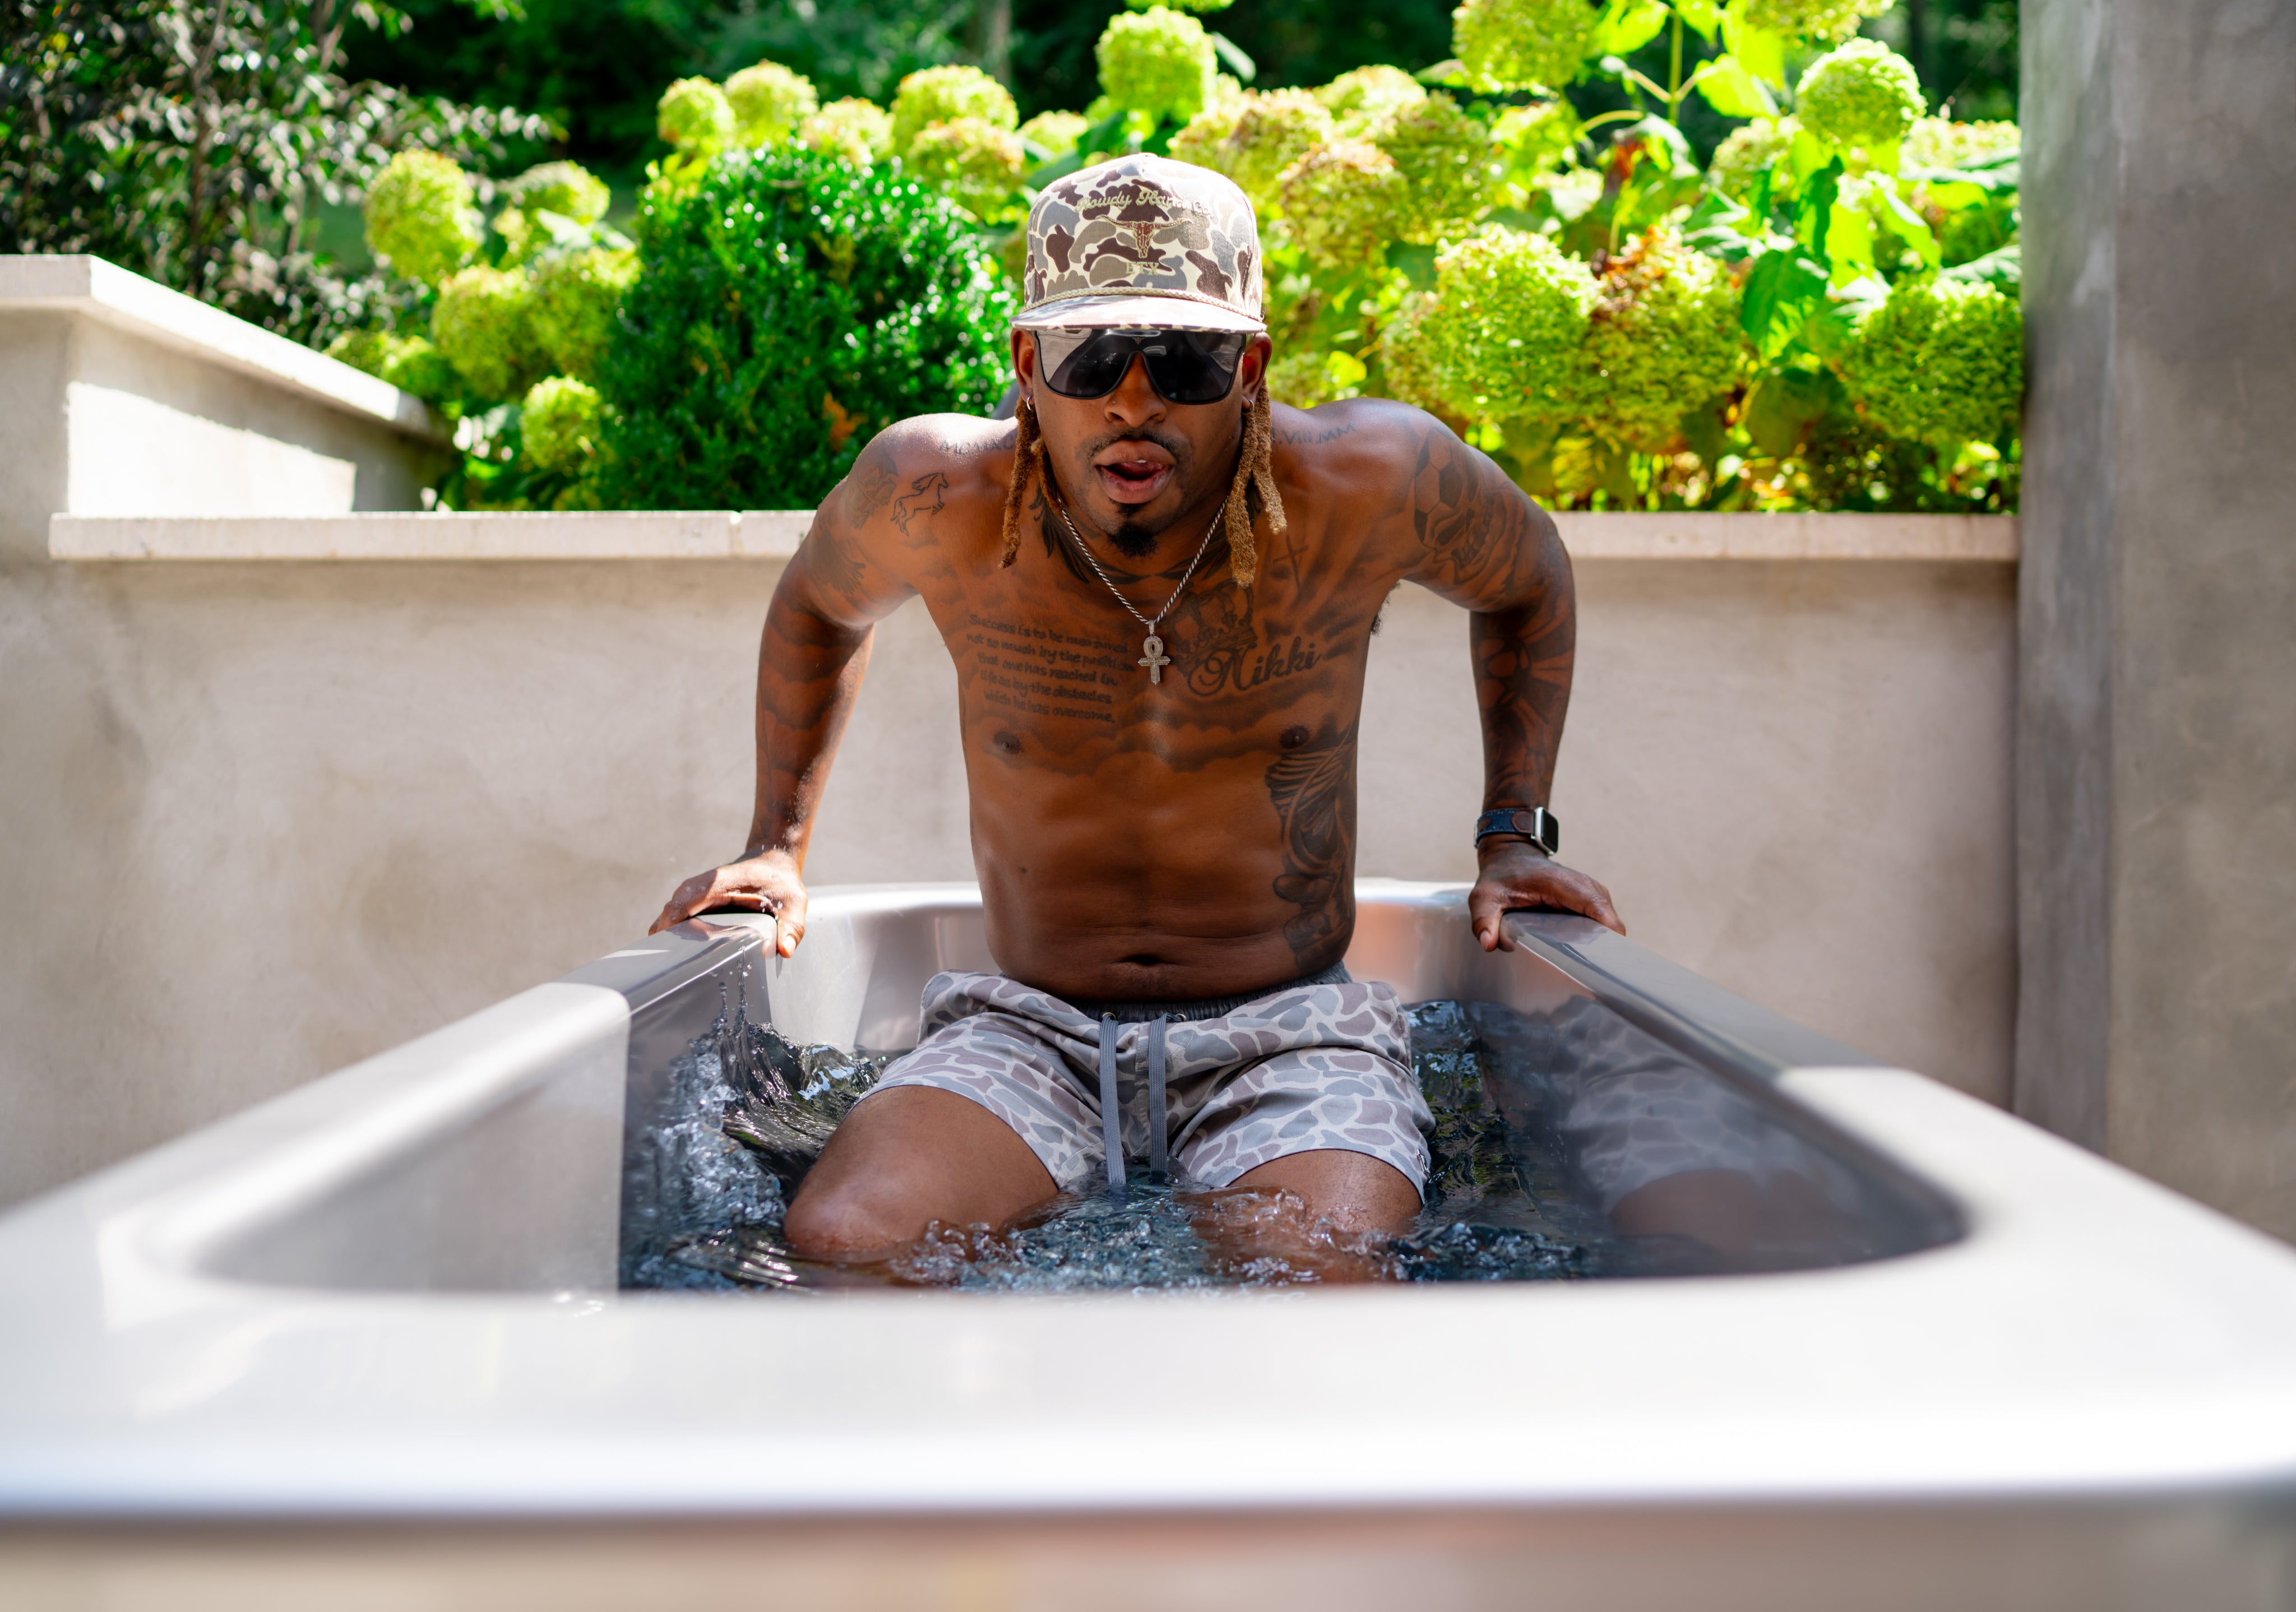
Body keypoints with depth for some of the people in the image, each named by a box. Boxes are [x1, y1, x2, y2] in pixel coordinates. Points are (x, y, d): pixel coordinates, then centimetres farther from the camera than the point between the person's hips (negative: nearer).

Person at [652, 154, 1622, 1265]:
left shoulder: (1373, 484, -11)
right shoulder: (932, 497, -8)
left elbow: (1530, 579, 13)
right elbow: (818, 604, 17)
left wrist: (1513, 836, 8)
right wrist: (777, 848, 12)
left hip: (1289, 1037, -1)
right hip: (1027, 1037, 2)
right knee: (837, 1245, -25)